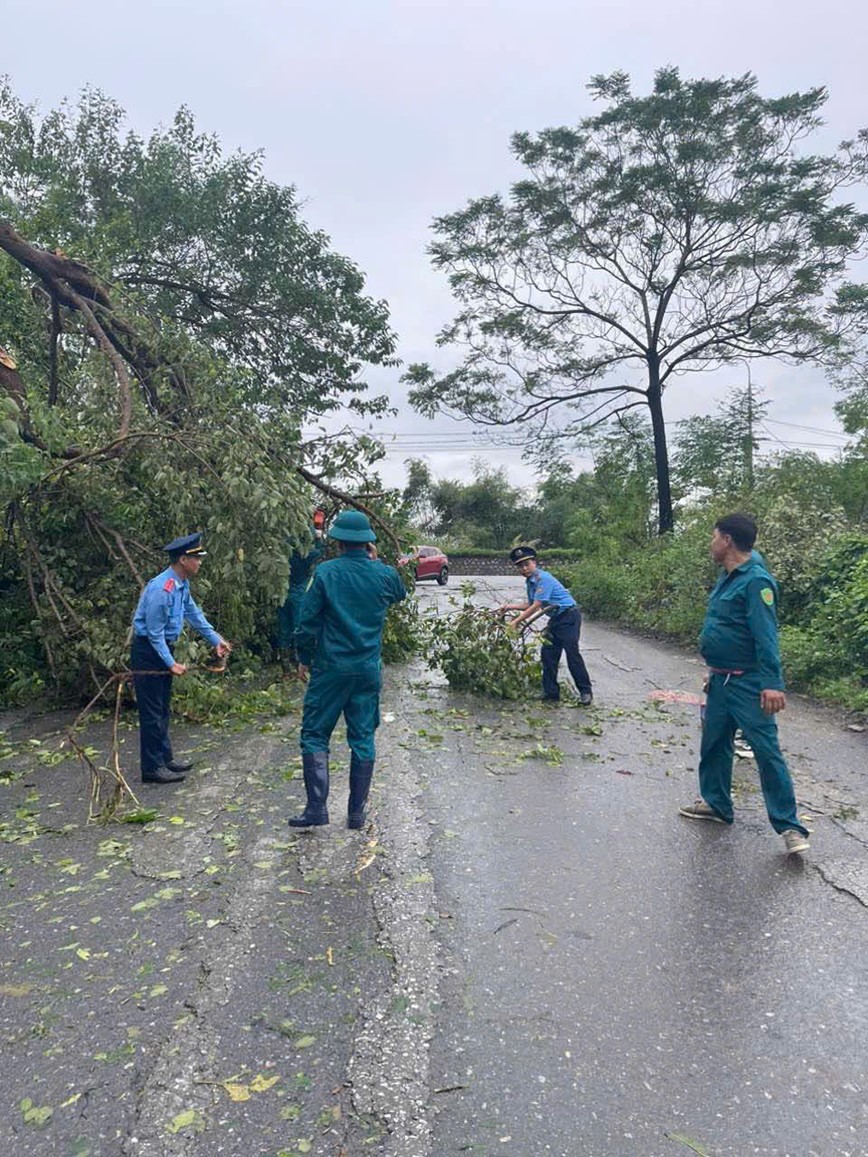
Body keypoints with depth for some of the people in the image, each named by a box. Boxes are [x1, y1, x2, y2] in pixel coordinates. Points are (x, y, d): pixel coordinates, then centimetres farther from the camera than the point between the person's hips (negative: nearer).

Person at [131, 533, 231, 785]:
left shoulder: (182, 584, 2)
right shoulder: (161, 589, -27)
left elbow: (193, 613, 15)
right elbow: (154, 632, -23)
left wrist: (216, 639, 17)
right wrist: (171, 664, -20)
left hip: (163, 648, 10)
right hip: (147, 651, -10)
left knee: (163, 708, 16)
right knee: (152, 711, -3)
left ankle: (165, 757, 27)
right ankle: (152, 768, 5)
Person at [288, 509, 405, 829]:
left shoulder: (325, 572, -10)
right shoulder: (385, 575, -2)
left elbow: (307, 622, -8)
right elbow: (400, 594, 22)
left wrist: (304, 658, 6)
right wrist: (376, 562, 17)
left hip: (330, 668, -3)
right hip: (368, 669, 3)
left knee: (314, 734, 9)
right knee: (363, 739, 10)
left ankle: (317, 807, 4)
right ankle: (357, 812, 16)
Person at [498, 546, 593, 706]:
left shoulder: (543, 578, -19)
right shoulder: (530, 582, 9)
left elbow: (536, 606, -21)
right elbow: (531, 605, 17)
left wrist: (517, 621, -17)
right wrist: (509, 606, 12)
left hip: (569, 616, -9)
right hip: (556, 619, 9)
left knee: (572, 653, -12)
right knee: (548, 654, 5)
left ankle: (586, 692, -3)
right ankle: (551, 694, 11)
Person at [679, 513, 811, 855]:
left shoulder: (756, 581, -18)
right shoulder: (727, 577, 11)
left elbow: (766, 636, -24)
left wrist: (772, 684, -29)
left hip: (749, 684, -10)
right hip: (721, 681, 10)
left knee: (767, 751, -5)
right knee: (714, 743, 16)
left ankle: (789, 826, 4)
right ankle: (716, 804, 32)